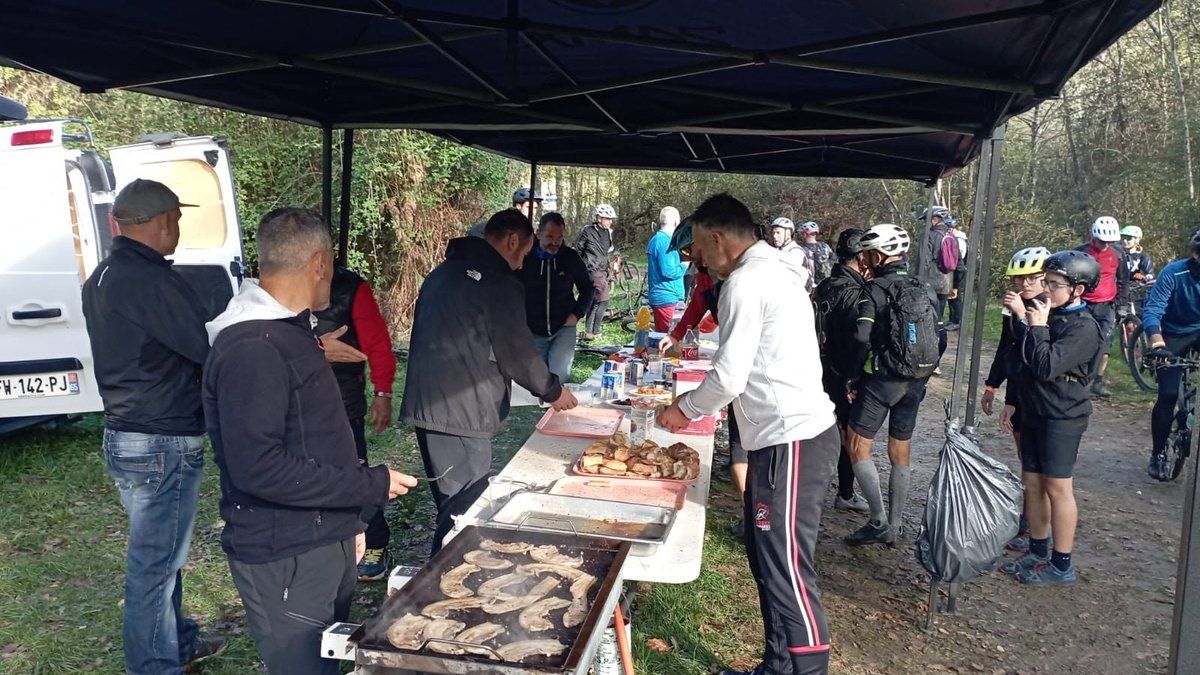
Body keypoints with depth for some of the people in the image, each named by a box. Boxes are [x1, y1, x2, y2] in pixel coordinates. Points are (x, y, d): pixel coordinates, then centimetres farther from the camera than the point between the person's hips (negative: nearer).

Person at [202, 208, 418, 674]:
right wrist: (371, 486, -20)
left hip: (326, 544, 10)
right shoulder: (250, 349, -21)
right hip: (284, 562, -10)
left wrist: (350, 520, 20)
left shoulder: (289, 331, 12)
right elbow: (259, 468, -27)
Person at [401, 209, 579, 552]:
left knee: (450, 505, 19)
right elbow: (517, 352, -10)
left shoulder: (443, 272, 16)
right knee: (464, 513, -1)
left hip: (425, 406, 9)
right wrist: (553, 391, 7)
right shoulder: (500, 282, -12)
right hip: (461, 415, -9)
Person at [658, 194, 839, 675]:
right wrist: (696, 406, 20)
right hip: (787, 435, 10)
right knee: (767, 560, 17)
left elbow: (729, 378, -17)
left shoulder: (746, 281, -14)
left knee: (786, 569, -4)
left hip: (792, 442, -10)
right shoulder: (772, 270, 17)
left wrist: (684, 409, 0)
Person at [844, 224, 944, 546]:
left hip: (882, 380, -7)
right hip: (916, 383, 7)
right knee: (901, 453, 14)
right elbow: (939, 338, 9)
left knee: (857, 446, 4)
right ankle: (895, 526, 23)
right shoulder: (926, 290, 8)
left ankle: (879, 523, -1)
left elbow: (862, 339, -21)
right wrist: (922, 372, 17)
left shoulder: (875, 290, -12)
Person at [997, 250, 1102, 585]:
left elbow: (1046, 366, -26)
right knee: (1032, 483, 13)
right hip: (1034, 412, 9)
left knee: (1057, 488, -1)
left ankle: (1061, 565, 10)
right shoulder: (1052, 315, 9)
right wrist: (1020, 315, 2)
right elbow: (1024, 355, 13)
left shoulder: (1083, 328, -17)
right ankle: (1038, 553, 26)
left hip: (1062, 418, -8)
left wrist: (1037, 326, -18)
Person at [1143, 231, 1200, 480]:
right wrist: (1157, 343, -47)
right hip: (1174, 335, -3)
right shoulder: (1173, 273, -24)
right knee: (1168, 395, -8)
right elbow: (1152, 310, -31)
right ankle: (1158, 455, 6)